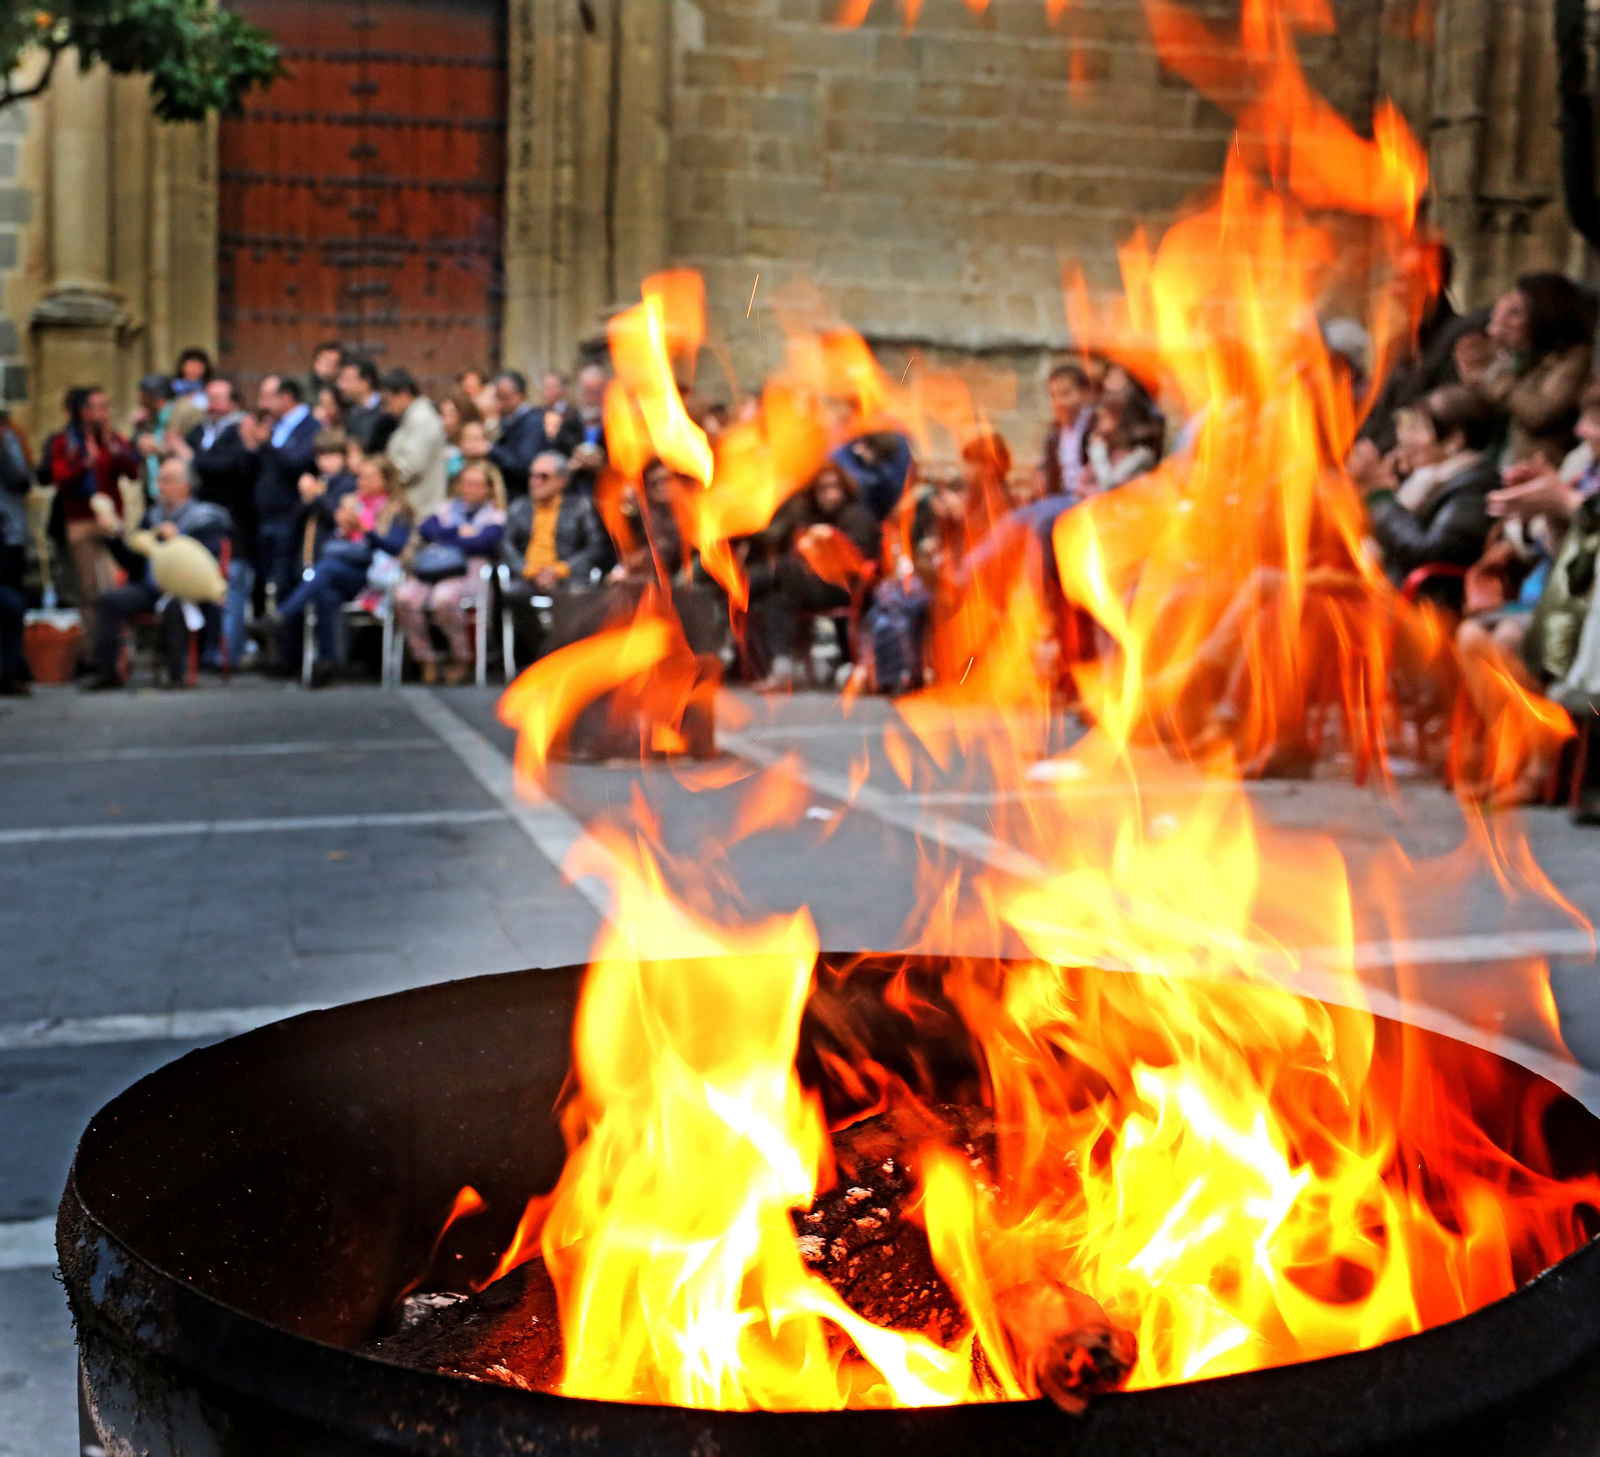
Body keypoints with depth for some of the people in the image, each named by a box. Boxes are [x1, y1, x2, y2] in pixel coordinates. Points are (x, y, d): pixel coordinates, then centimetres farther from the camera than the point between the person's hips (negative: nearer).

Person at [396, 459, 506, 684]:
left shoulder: (494, 515, 13)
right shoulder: (446, 508, 27)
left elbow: (482, 542, -7)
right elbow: (425, 529, 9)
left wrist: (443, 538, 1)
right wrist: (460, 532, 0)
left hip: (469, 574, -4)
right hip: (432, 572, 4)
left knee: (444, 597, -38)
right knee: (404, 596, -28)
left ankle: (461, 659, -17)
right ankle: (426, 660, -14)